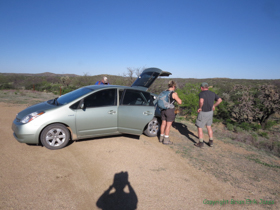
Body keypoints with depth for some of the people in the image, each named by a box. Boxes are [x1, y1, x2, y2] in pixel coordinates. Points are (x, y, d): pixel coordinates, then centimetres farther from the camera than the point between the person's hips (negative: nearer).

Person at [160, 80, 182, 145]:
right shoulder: (173, 94, -14)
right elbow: (180, 102, -11)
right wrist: (176, 96, 4)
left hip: (163, 110, 7)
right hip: (170, 111, -7)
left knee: (163, 124, 15)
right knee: (168, 125, 2)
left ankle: (161, 138, 26)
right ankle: (166, 140, 10)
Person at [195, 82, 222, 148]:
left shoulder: (201, 93, -19)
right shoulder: (212, 93, 2)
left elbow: (201, 101, -38)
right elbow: (220, 100, 2)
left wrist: (200, 107, -21)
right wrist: (213, 106, 10)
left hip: (203, 113, -7)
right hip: (210, 112, 7)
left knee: (199, 128, 8)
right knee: (209, 126, 23)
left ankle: (201, 143, 14)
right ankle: (211, 142, 27)